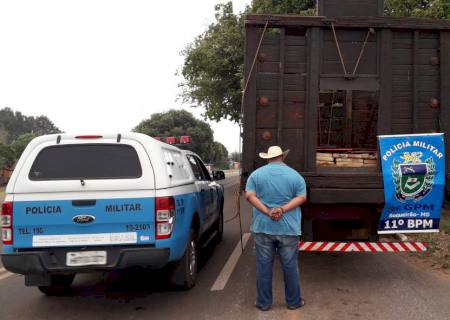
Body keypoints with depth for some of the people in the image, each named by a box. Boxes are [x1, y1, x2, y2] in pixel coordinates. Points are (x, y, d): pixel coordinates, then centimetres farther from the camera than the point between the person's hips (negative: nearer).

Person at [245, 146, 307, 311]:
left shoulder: (256, 174, 3)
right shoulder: (295, 175, 3)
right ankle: (293, 301, 20)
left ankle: (264, 302, 16)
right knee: (290, 266, 9)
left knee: (264, 265, 8)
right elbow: (301, 198, -5)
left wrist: (267, 212, -14)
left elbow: (249, 195, -6)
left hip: (262, 227, 0)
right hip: (288, 228, 0)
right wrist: (283, 209, -14)